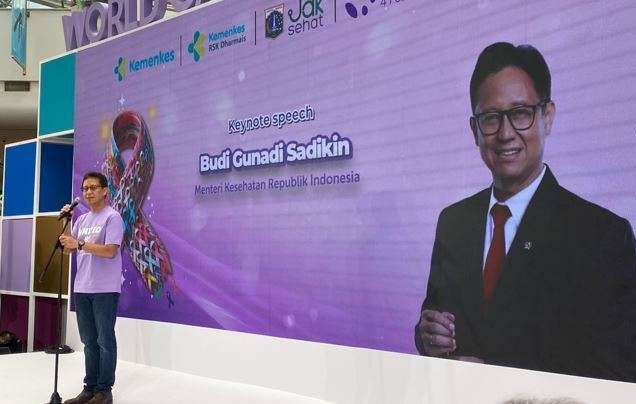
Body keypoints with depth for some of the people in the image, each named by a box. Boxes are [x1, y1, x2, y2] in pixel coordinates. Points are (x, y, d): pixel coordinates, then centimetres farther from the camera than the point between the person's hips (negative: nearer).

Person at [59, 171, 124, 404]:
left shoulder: (112, 217, -6)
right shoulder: (82, 220, 17)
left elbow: (110, 251, -16)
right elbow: (68, 248, 17)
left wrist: (80, 244, -22)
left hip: (105, 289, -7)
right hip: (82, 288, 7)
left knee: (105, 341, -1)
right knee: (89, 341, 12)